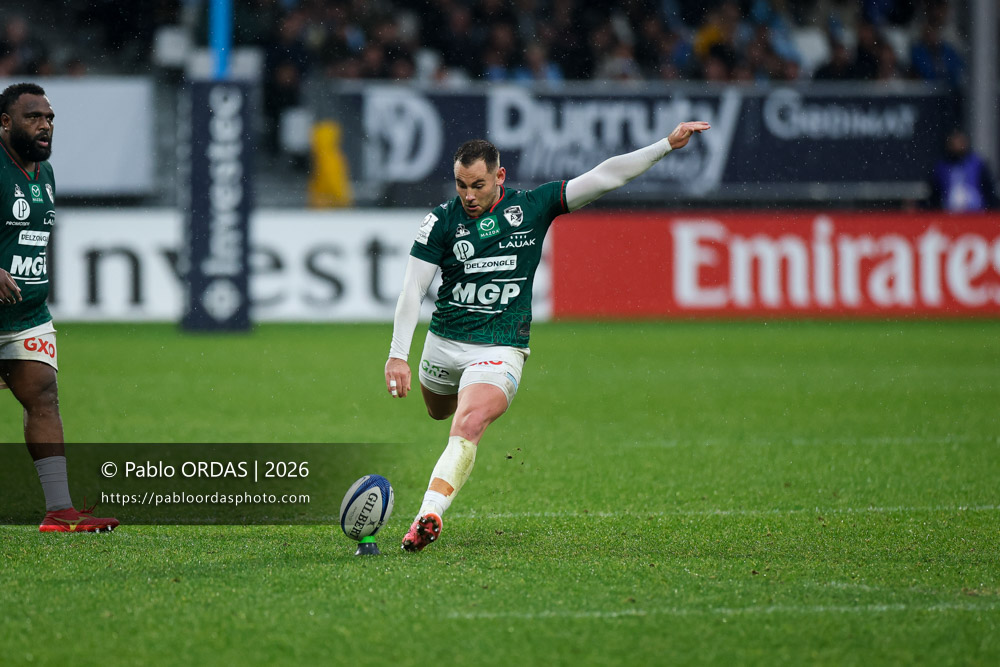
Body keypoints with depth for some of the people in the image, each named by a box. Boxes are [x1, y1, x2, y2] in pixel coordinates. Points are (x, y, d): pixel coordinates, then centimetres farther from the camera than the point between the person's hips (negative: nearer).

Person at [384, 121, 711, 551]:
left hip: (499, 350, -3)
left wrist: (667, 145, -10)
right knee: (439, 413, 24)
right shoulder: (442, 221, -5)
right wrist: (398, 354, -17)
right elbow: (413, 288, -9)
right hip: (443, 344, 3)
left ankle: (429, 515, -35)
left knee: (466, 427, -24)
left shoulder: (531, 207, -4)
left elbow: (605, 177, -4)